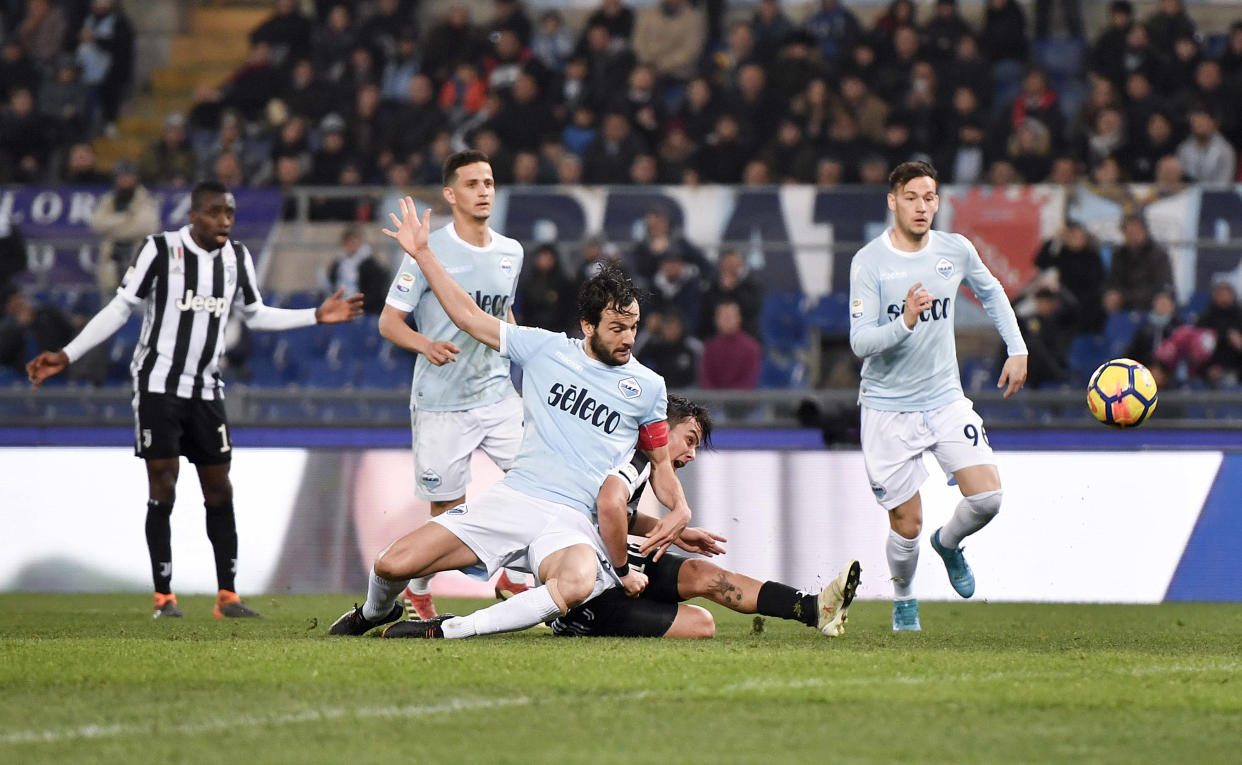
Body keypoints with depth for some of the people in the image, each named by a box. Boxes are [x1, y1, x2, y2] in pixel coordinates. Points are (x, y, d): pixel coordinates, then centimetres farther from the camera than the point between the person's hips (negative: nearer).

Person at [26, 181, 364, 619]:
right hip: (159, 384, -5)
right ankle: (164, 596, -1)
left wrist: (317, 317, 15)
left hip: (206, 390, 5)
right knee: (162, 488, -8)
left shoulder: (237, 257, 5)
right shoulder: (161, 250, -10)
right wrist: (66, 356, -9)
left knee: (219, 489, 2)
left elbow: (255, 315, 20)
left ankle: (227, 596, 6)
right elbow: (121, 308, -4)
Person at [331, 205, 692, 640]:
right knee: (392, 564, -10)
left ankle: (446, 631, -25)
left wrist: (679, 508, 0)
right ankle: (375, 612, 31)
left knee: (576, 586, -39)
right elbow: (470, 317, 15)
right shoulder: (546, 349, 9)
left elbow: (660, 462, 20)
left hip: (571, 522, -1)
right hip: (510, 500, 2)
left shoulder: (648, 387, 9)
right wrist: (422, 254, 12)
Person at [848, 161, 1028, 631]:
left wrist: (1016, 349, 15)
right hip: (888, 409, -3)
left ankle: (949, 543, 22)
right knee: (907, 526, -2)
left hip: (945, 399, 3)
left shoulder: (956, 250, -1)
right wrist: (905, 323, -35)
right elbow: (860, 341, -18)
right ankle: (903, 597, 30)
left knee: (987, 498, -13)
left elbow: (991, 293, 20)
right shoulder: (869, 261, -13)